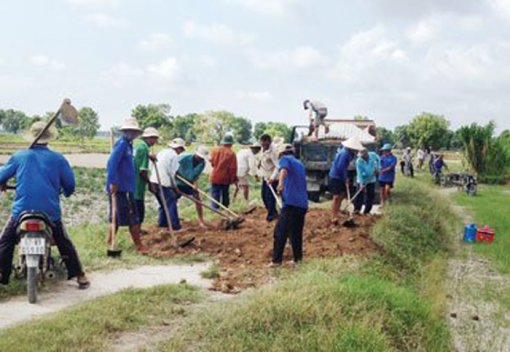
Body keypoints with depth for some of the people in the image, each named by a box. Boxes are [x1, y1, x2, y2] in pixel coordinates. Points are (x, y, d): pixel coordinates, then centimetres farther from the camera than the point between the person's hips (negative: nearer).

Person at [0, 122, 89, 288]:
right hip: (50, 212, 1)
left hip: (22, 210, 0)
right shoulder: (58, 158, 1)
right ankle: (80, 276, 15)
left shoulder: (19, 156, 3)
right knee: (64, 243, 15)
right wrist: (66, 192, 28)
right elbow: (70, 183, 5)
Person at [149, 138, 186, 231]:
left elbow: (152, 167, 18)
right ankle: (175, 227, -2)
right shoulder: (174, 155, -5)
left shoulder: (161, 152, 18)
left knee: (163, 204, 21)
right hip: (164, 183, -8)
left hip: (154, 182, 8)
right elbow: (172, 173, -9)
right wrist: (175, 186, 2)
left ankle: (162, 223, 25)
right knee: (171, 203, -2)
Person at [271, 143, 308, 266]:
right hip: (303, 203, 7)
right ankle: (298, 259, 17)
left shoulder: (285, 159, 5)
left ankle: (277, 260, -9)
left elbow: (284, 170, -20)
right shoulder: (299, 163, 26)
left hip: (291, 202, -7)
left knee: (280, 232, -5)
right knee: (296, 233, 15)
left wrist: (280, 183, -39)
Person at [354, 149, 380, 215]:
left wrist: (377, 168, -5)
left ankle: (367, 211, 11)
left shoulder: (373, 155, -16)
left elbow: (378, 159, 7)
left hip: (371, 179, 3)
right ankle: (357, 210, -4)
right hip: (362, 180, -3)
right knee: (360, 194, -8)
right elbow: (359, 173, -24)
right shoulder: (359, 161, -24)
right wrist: (361, 184, -31)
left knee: (371, 195, 4)